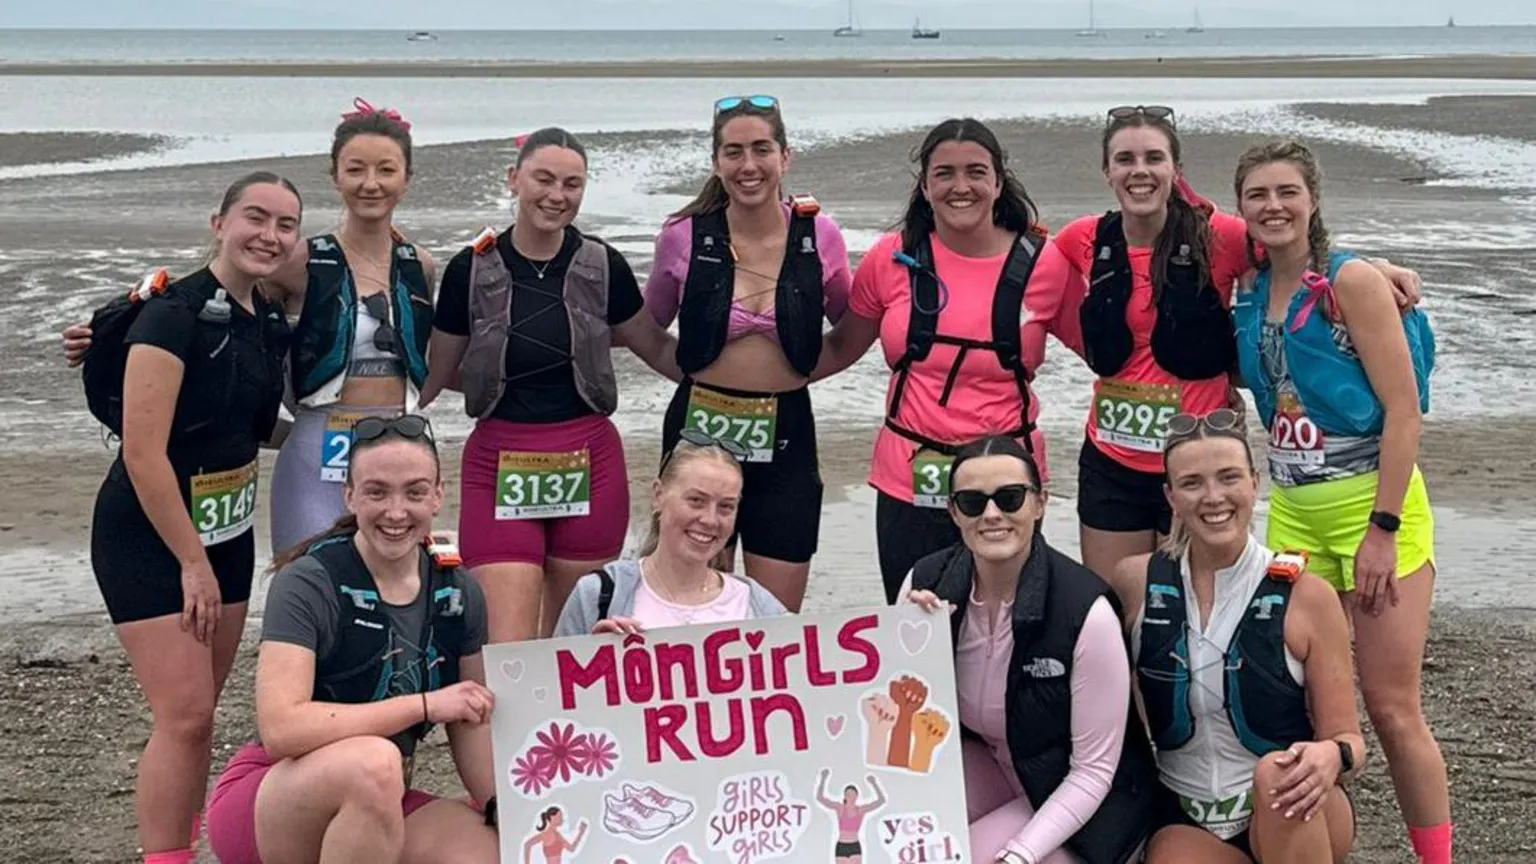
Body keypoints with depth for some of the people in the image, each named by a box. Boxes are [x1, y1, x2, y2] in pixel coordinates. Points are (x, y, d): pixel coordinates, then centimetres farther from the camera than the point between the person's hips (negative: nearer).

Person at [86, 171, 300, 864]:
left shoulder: (270, 323, 6)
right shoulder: (173, 313, -17)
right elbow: (144, 453, -20)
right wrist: (193, 562, -17)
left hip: (227, 531, 8)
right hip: (148, 536, -7)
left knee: (200, 709, 11)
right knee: (184, 715, -11)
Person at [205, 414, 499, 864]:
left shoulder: (458, 593, 0)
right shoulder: (308, 584, -17)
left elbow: (472, 723, 6)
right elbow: (280, 729, -29)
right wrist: (425, 704, -26)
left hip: (378, 805, 6)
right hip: (265, 803, -6)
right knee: (373, 763, -37)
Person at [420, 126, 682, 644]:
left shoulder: (604, 267, 1)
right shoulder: (471, 270, -1)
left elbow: (657, 349, 14)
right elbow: (436, 373, 8)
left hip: (588, 466, 1)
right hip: (500, 469, -1)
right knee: (507, 650, -9)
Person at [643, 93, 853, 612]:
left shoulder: (818, 235, -2)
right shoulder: (684, 236, -3)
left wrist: (799, 372, 4)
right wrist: (695, 371, 3)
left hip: (785, 435, 0)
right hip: (701, 428, 0)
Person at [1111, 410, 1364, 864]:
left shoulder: (1305, 596, -10)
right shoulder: (1136, 583, -4)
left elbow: (1349, 740, -7)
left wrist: (1332, 756, -30)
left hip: (1290, 812, -1)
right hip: (1186, 820, 1)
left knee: (1277, 772, -35)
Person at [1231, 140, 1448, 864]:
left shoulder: (1350, 281, -9)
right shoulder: (1250, 295, 7)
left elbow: (1403, 409, -13)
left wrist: (1382, 528, -17)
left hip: (1373, 504, -5)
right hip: (1293, 511, 5)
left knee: (1390, 707, -3)